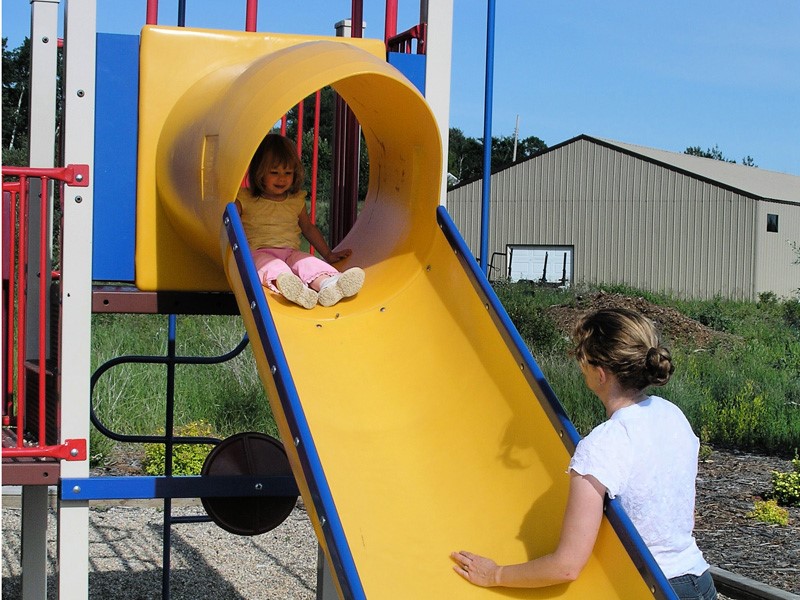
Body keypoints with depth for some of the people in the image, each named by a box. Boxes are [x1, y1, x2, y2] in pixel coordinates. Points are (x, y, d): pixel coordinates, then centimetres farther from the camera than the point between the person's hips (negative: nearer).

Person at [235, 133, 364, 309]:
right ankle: (294, 289, -71)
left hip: (291, 253, 5)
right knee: (274, 268, -39)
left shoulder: (296, 200, 18)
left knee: (310, 263, -29)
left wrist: (328, 254, 28)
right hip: (258, 253, -4)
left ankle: (329, 284, -61)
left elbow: (309, 228, 29)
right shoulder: (245, 199, 5)